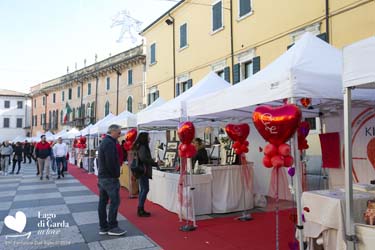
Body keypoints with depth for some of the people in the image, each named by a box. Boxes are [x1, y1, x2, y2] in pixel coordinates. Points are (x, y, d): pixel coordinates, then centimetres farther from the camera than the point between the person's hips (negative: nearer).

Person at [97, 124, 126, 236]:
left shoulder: (104, 141, 15)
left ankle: (103, 227, 18)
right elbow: (110, 162, -23)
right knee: (115, 201, -4)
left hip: (102, 176, 10)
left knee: (103, 202, 11)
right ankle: (112, 227, 3)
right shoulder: (110, 143, -17)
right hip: (110, 178, -10)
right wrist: (116, 175, -11)